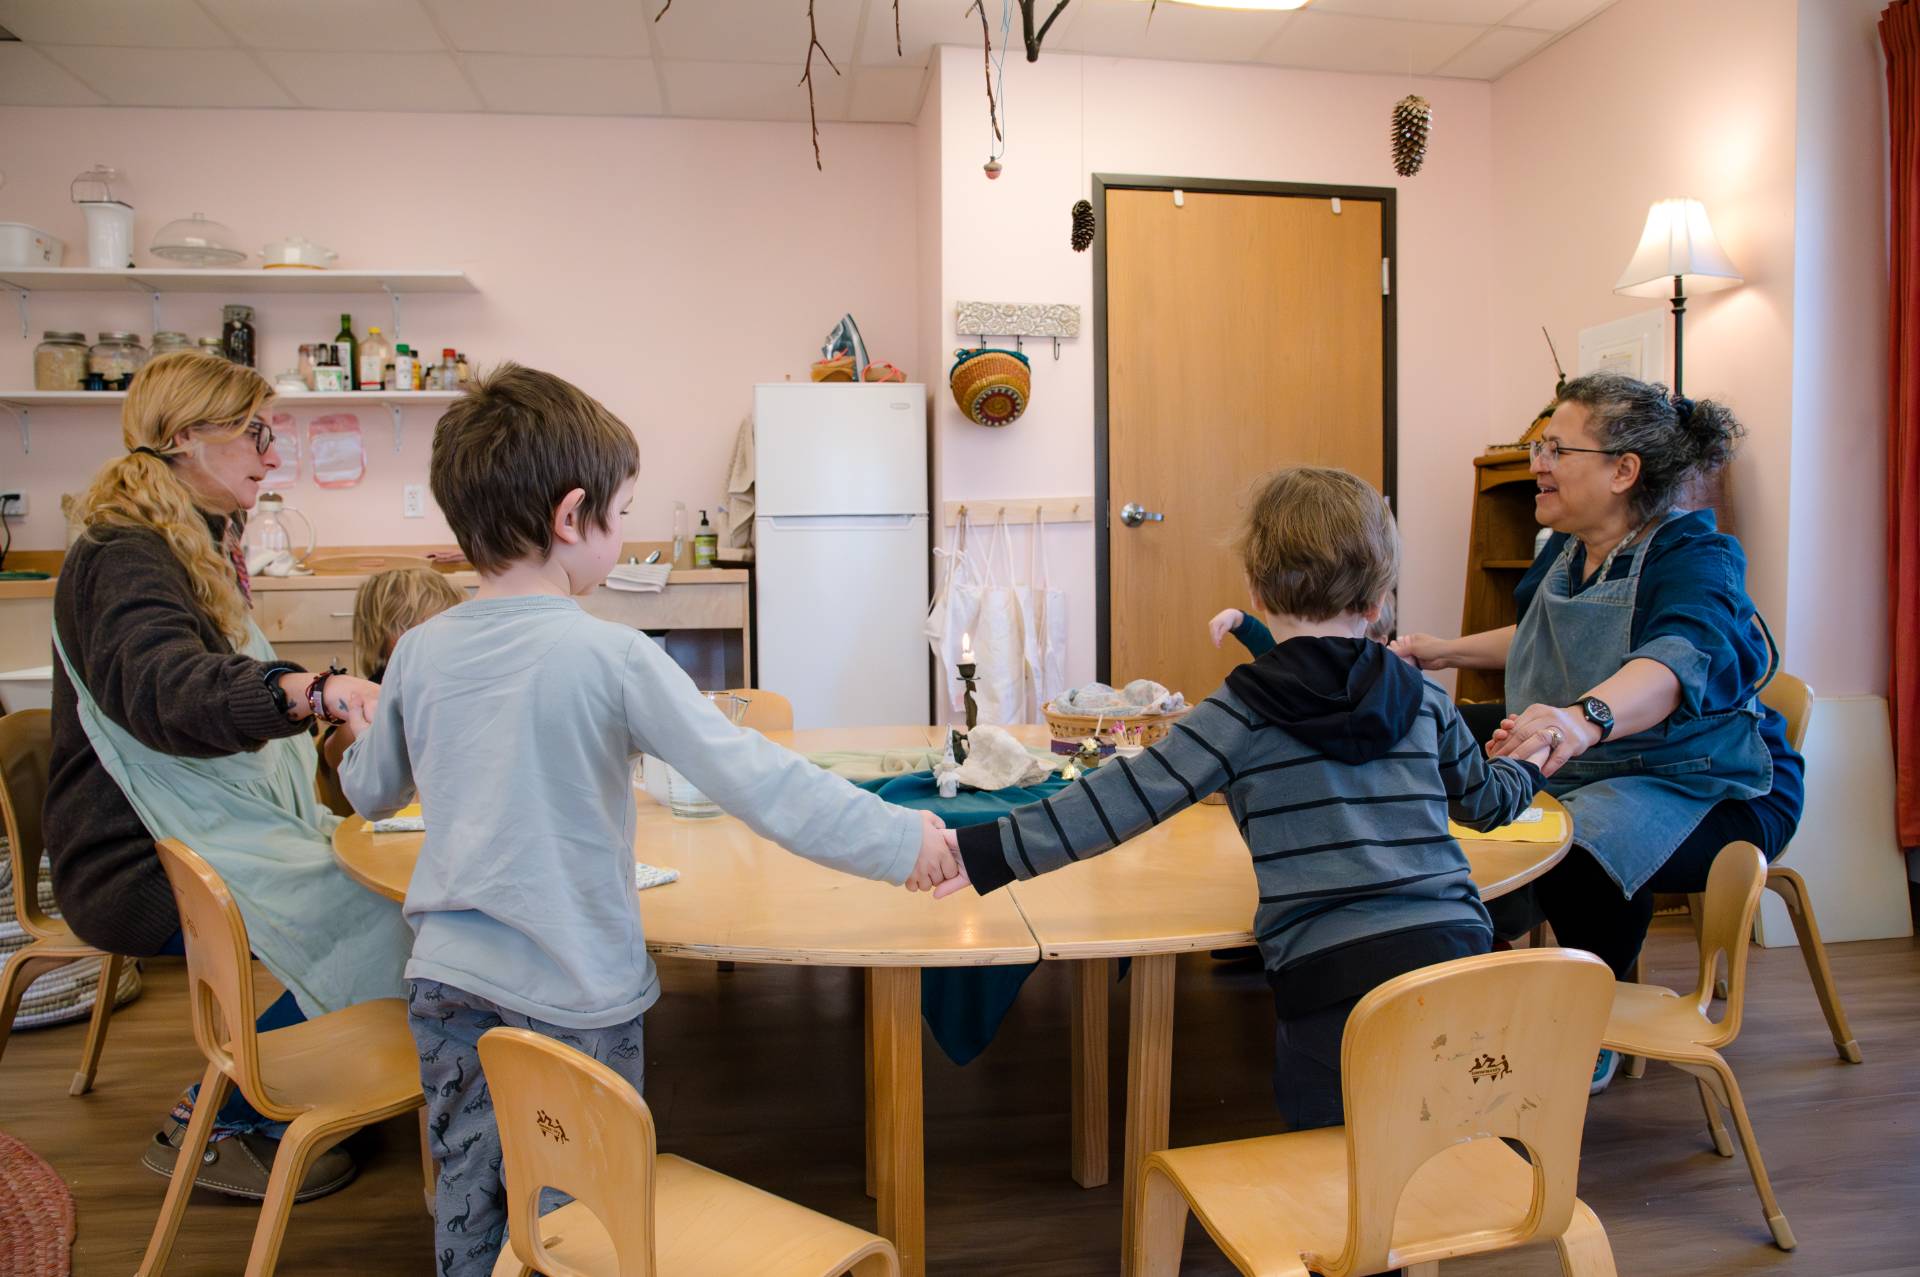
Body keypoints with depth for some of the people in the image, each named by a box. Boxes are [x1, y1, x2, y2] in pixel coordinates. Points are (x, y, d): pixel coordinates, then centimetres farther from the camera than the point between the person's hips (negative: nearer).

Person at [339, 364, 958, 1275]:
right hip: (574, 995, -4)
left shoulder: (419, 653, -3)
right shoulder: (610, 656, -19)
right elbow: (756, 781, -23)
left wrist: (360, 734, 36)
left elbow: (369, 793, 14)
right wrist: (902, 841, -16)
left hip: (449, 981, 5)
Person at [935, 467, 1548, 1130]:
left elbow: (1127, 797, -10)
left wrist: (985, 851, -8)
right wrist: (1525, 764, 52)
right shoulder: (1425, 700, 11)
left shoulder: (1243, 713, -4)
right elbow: (1486, 800, 28)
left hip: (1333, 977, -4)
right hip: (1460, 954, 5)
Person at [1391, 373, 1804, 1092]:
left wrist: (1585, 717, -64)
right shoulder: (1565, 553, 4)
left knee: (1579, 856, -35)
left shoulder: (1695, 557, -20)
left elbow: (1678, 661, -44)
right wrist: (1448, 652, 19)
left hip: (1702, 788, -8)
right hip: (1570, 771, 8)